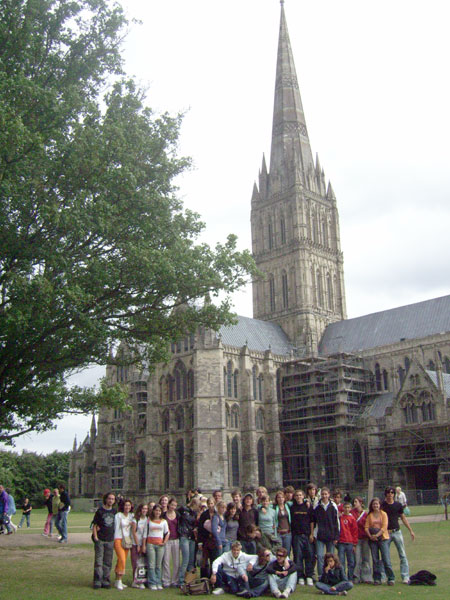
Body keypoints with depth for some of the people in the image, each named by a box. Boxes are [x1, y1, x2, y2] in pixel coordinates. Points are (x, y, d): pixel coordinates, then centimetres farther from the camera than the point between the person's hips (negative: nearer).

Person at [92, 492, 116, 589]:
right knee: (98, 561, -3)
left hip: (110, 540, 4)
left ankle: (105, 580, 15)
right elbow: (94, 525, -1)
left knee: (108, 562, 8)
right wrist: (95, 537, -9)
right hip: (100, 539, -4)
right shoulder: (100, 511, -2)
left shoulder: (115, 512, 9)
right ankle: (97, 581, 3)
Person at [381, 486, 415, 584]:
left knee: (403, 555, -1)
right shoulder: (382, 505, -1)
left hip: (397, 531, 2)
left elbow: (403, 518, 14)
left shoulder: (398, 505, 5)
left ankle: (405, 577, 3)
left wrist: (410, 531, 13)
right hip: (386, 533, -2)